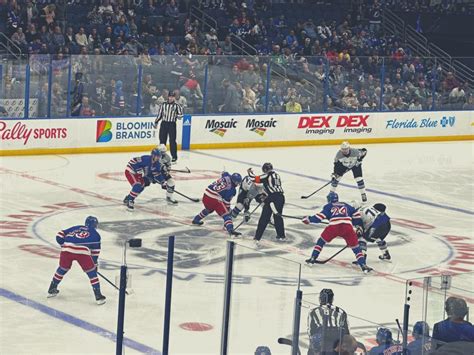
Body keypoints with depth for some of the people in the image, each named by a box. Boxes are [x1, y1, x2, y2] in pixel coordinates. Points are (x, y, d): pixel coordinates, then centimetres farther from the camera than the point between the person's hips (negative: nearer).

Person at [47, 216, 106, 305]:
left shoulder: (75, 228, 31)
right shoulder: (95, 234, 24)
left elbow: (59, 236, 24)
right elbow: (95, 251, 21)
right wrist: (94, 264, 30)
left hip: (66, 249, 3)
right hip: (82, 251, -3)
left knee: (62, 269, 26)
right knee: (92, 273, 10)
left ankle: (52, 290, 35)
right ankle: (98, 296, 5)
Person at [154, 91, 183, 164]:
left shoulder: (177, 105, 1)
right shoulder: (163, 104, 10)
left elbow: (180, 115, 0)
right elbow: (159, 114, 15)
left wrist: (178, 115, -21)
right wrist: (156, 121, 10)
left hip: (172, 124, -3)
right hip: (164, 123, 3)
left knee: (172, 141, -4)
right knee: (162, 140, 6)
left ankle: (174, 157, 1)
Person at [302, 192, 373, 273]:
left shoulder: (328, 206, 22)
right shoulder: (346, 205, 31)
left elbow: (320, 217, 11)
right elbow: (356, 215, 27)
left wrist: (309, 219, 23)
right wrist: (359, 224, 42)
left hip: (334, 227, -1)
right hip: (347, 226, 1)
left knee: (322, 240, 24)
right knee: (355, 246, 8)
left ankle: (312, 258, 23)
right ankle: (363, 265, -7)